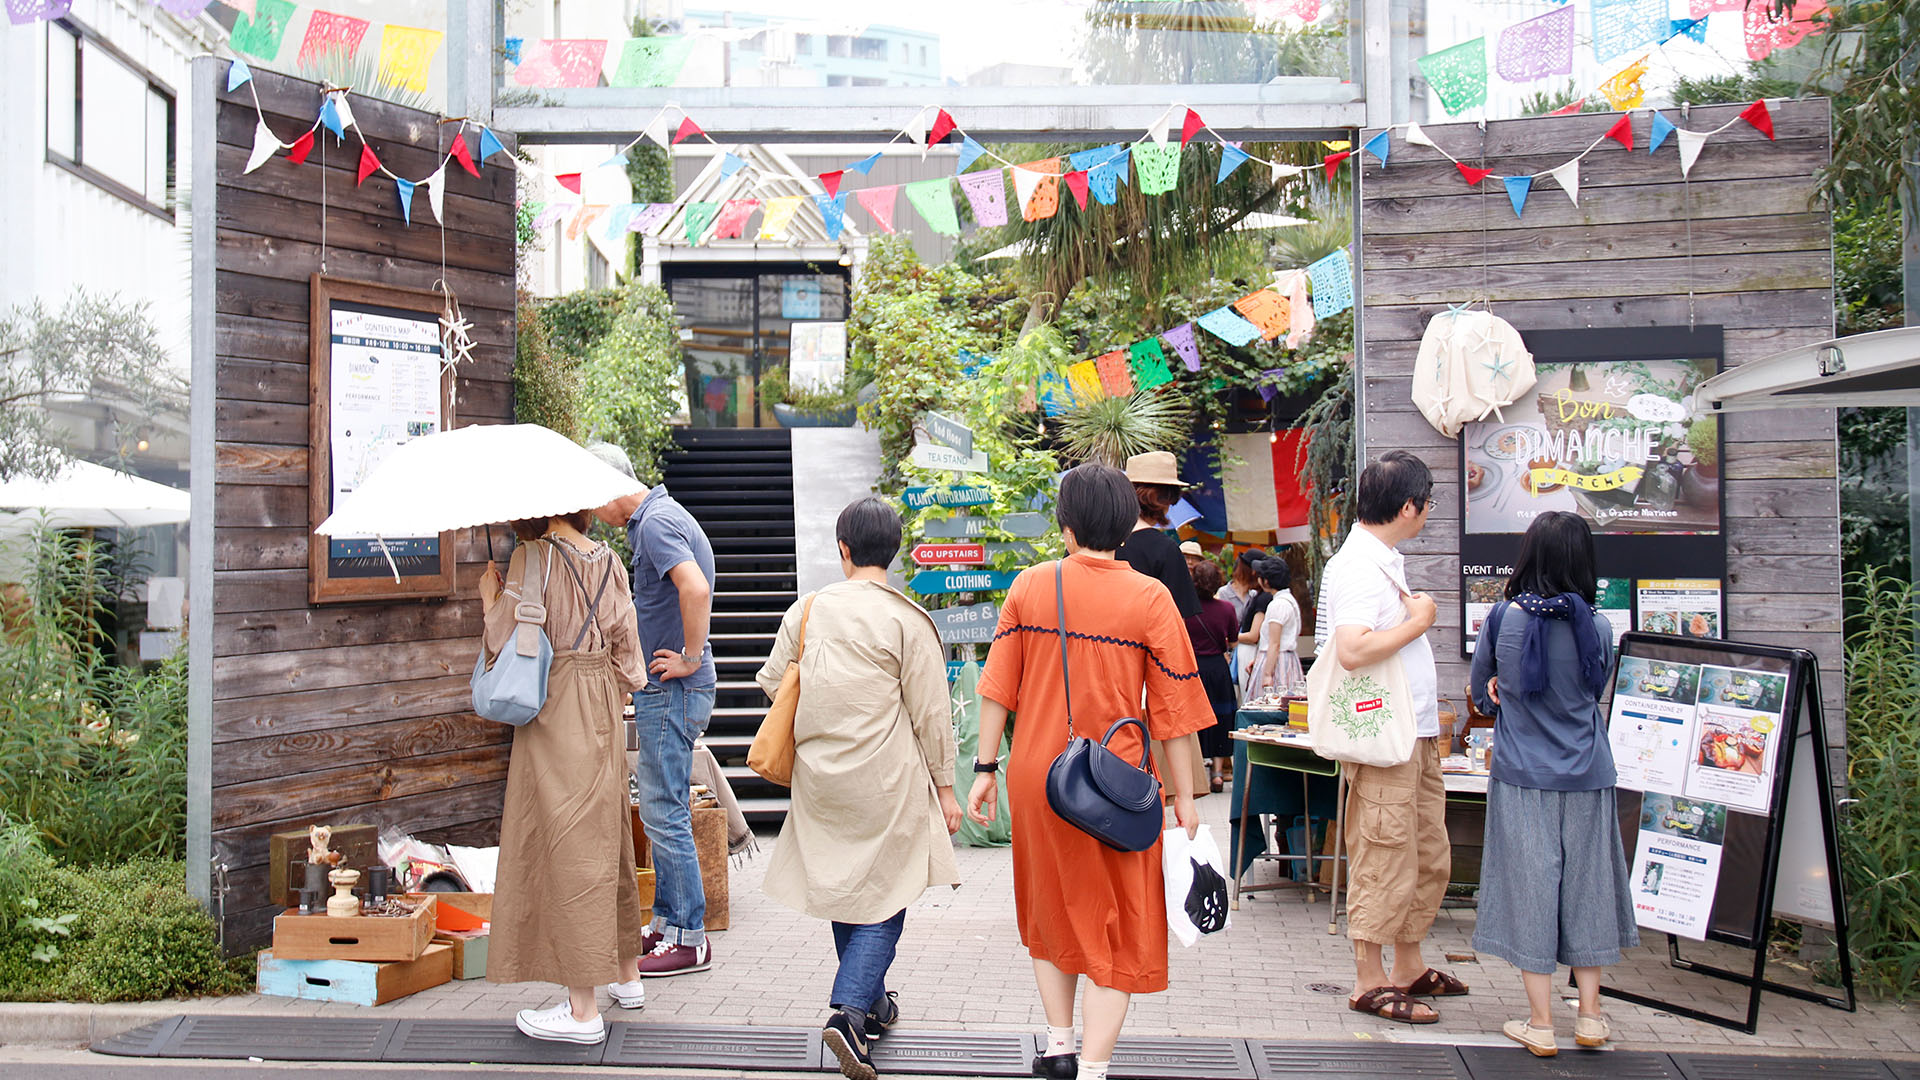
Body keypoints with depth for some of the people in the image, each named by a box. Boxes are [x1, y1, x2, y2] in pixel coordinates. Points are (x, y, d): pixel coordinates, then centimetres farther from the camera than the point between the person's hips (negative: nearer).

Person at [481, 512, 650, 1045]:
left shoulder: (532, 557, -11)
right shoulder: (608, 561, 8)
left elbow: (505, 639, -13)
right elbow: (625, 642, 10)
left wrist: (490, 598, 5)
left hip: (554, 714, -7)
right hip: (603, 716, 7)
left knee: (566, 845, -4)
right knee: (607, 836, 17)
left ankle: (582, 1009, 0)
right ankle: (626, 975, 28)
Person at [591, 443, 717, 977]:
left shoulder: (657, 523, -16)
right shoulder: (657, 516, 16)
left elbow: (695, 589, -33)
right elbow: (690, 590, 28)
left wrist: (690, 659, -22)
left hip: (672, 692, -11)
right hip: (663, 691, 11)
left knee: (664, 814, -4)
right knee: (664, 808, 16)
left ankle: (689, 938, 4)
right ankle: (666, 923, 26)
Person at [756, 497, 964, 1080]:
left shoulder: (807, 610, 1)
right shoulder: (906, 619, -11)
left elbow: (771, 682, 9)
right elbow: (930, 713, -8)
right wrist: (944, 788, 1)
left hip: (821, 778, 5)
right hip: (885, 781, -4)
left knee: (845, 888, 18)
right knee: (883, 899, 3)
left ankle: (873, 1004, 31)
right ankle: (849, 1009, -11)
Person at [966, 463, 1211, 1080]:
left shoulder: (1029, 587, -2)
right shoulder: (1149, 598, -8)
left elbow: (999, 687, 1)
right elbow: (1174, 708, -6)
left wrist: (985, 769, 9)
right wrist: (1183, 798, 3)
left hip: (1035, 776, 3)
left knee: (1049, 909, 22)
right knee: (1117, 925, 9)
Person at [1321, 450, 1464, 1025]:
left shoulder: (1386, 561, 15)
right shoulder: (1357, 566, -17)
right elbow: (1352, 650, -30)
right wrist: (1418, 622, -18)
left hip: (1417, 735, 10)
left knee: (1429, 856, 17)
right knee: (1384, 862, -2)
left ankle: (1409, 967, 29)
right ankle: (1370, 982, 9)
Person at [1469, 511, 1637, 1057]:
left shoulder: (1504, 618, -9)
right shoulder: (1598, 627, -6)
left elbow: (1483, 694, 4)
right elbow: (1594, 693, 9)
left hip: (1522, 777, -2)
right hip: (1586, 774, 2)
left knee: (1530, 886, 5)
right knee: (1585, 885, 13)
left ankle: (1540, 1024, 10)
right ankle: (1590, 1016, 23)